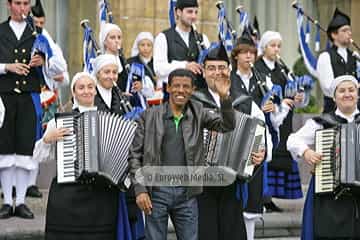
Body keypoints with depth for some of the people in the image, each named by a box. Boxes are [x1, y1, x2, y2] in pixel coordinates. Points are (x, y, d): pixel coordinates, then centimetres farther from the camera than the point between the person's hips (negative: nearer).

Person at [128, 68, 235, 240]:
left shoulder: (197, 113, 7)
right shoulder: (150, 116, 0)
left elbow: (227, 126, 0)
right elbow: (135, 154, 0)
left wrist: (224, 97, -16)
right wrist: (140, 189, -8)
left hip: (187, 193, 2)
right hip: (157, 191, -2)